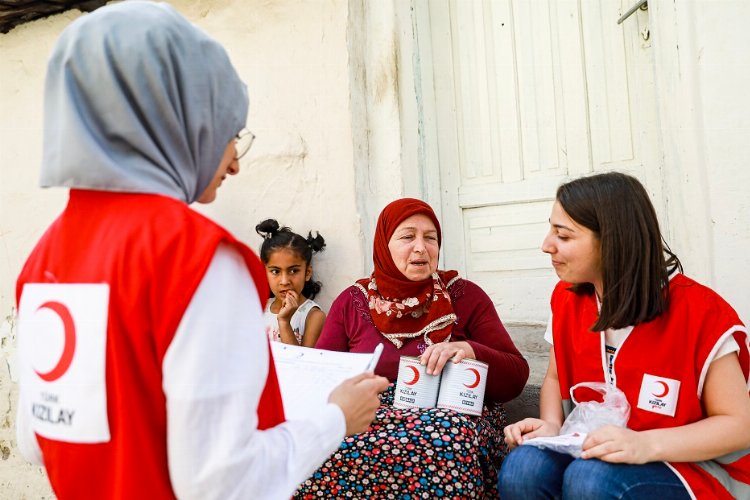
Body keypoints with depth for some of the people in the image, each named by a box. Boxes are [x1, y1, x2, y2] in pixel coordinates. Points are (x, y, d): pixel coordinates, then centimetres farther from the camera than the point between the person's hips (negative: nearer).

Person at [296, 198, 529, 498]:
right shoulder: (352, 302, 9)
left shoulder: (465, 296, 4)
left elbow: (516, 378, 2)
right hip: (368, 416, 1)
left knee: (447, 438, -36)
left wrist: (469, 350, -18)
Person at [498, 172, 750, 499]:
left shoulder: (699, 311, -18)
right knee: (521, 469, -27)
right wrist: (551, 426, -11)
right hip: (594, 453, 4)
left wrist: (647, 444, -29)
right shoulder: (567, 299, -2)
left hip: (692, 465, -3)